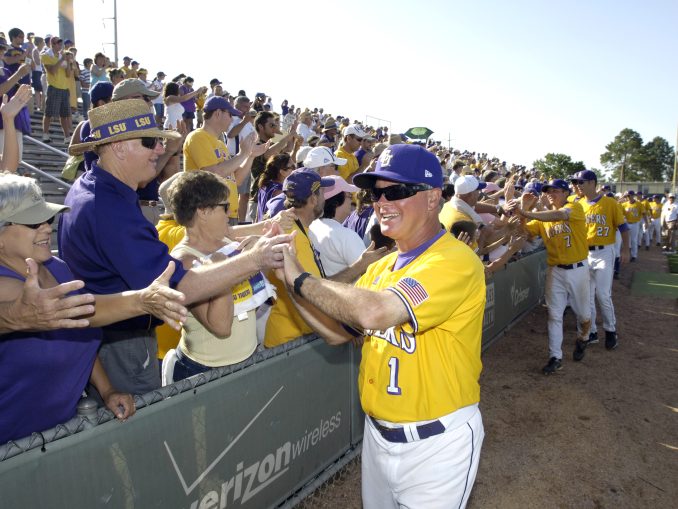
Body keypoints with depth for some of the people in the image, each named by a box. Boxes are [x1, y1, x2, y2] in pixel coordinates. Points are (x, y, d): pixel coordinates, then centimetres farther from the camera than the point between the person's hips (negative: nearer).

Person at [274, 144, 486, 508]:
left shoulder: (455, 262, -23)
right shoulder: (381, 266, 4)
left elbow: (375, 312, -37)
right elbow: (337, 332, 3)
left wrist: (299, 278, -24)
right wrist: (286, 277, -8)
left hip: (435, 442, -7)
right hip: (377, 433, 7)